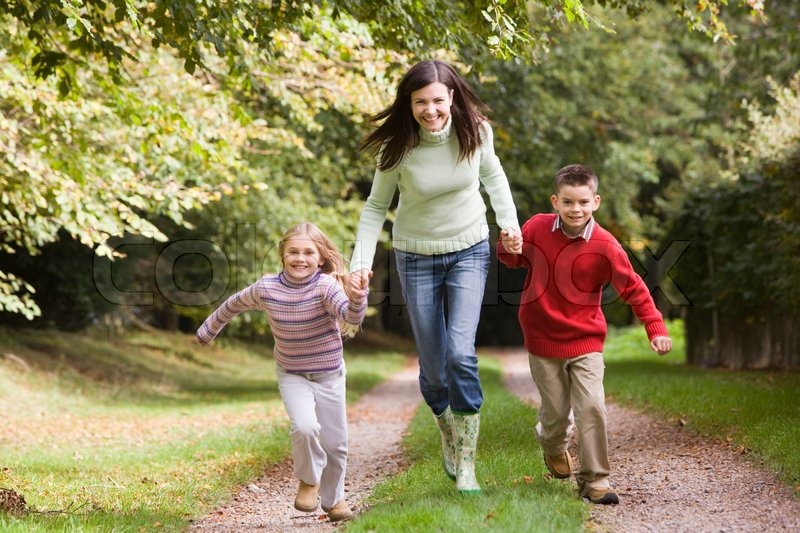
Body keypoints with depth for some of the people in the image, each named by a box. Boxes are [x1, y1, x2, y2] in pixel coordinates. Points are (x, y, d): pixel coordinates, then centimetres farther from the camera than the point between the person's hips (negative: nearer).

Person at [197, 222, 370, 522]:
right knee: (304, 427, -25)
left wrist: (356, 297, -61)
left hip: (329, 376, 0)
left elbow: (353, 317, -39)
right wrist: (208, 331, 19)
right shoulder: (265, 289, -14)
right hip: (292, 376, 0)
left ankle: (334, 498, 35)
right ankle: (308, 481, 3)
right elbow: (233, 305, 6)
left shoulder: (326, 286, -22)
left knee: (335, 442, 8)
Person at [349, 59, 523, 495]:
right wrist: (361, 261, -16)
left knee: (460, 353, -17)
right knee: (433, 368, 5)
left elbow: (492, 174, 8)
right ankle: (448, 434, 37)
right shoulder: (398, 147, -17)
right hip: (417, 257, 0)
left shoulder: (475, 130, -14)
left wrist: (508, 221, -3)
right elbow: (376, 207, -5)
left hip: (470, 251, 0)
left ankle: (466, 466, -8)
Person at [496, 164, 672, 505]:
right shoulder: (536, 228, -6)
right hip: (542, 338, 1)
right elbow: (511, 257, 11)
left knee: (592, 407, -13)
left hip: (585, 340, -1)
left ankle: (594, 481, -2)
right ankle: (554, 447, 44)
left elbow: (633, 289, -6)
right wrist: (507, 245, -13)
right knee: (556, 411, 8)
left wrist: (655, 329, -13)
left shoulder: (604, 246, -11)